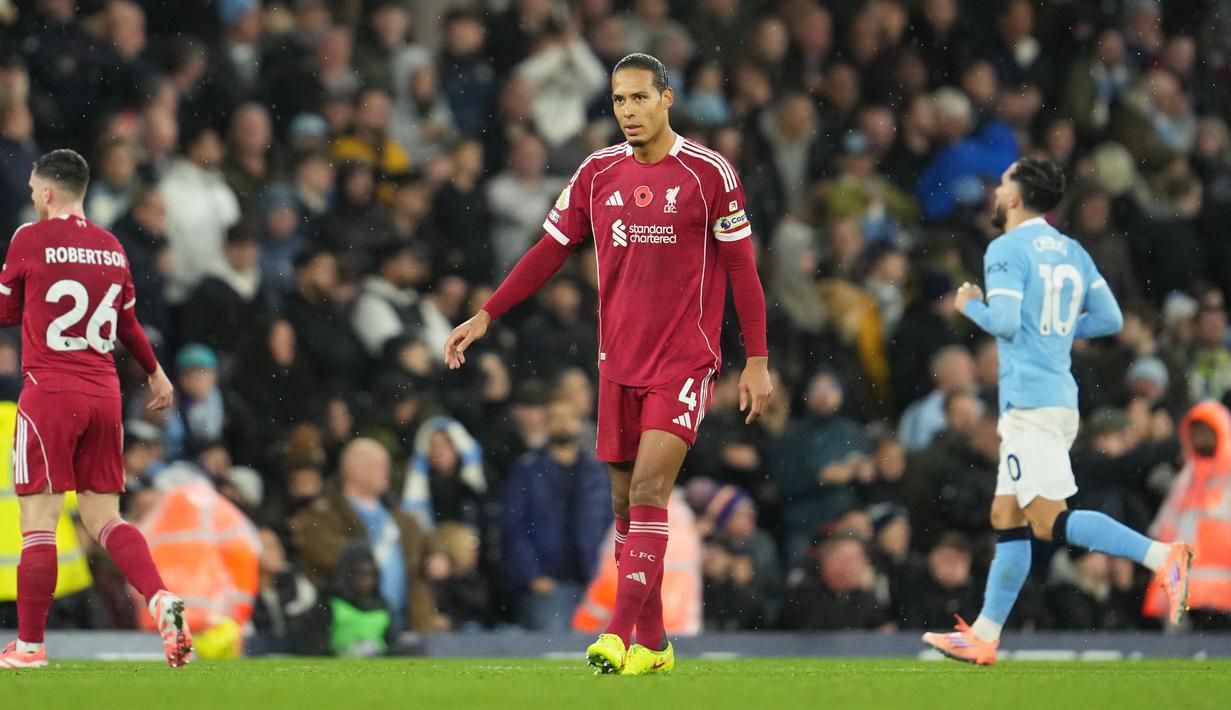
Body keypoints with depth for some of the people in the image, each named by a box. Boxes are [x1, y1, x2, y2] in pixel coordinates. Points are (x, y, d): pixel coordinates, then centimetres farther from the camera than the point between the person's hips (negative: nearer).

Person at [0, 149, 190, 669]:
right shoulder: (112, 247, 9)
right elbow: (128, 323, 20)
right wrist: (155, 372, 36)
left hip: (49, 392, -5)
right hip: (104, 394, 5)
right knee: (104, 517, 11)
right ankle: (161, 600, -11)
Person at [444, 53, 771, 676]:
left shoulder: (709, 173, -6)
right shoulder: (597, 173, 5)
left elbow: (741, 268, -2)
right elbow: (551, 250, 11)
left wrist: (757, 361, -4)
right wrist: (486, 315, 5)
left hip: (684, 361, -5)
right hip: (618, 361, 5)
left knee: (648, 489, -18)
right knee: (625, 501, 6)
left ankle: (620, 634, -24)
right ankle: (652, 646, 14)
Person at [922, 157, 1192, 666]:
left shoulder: (1006, 250, -8)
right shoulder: (1072, 252, 15)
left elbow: (1004, 322, -18)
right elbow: (1111, 320, 13)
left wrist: (970, 305, 2)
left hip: (1030, 403, -9)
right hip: (1062, 399, 9)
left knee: (1050, 522, -14)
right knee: (1006, 520, 11)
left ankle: (1162, 557, -27)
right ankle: (984, 637, 12)